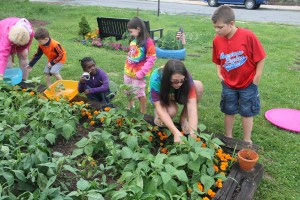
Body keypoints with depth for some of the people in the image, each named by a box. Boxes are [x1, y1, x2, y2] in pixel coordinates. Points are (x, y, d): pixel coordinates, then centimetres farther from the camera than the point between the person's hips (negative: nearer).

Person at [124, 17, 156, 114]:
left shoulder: (148, 42, -17)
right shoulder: (133, 40, 2)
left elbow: (151, 59, -17)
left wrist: (141, 73, -19)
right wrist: (126, 68, 9)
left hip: (138, 73, -7)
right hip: (128, 71, 7)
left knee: (139, 93, 4)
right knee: (128, 91, 20)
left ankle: (143, 112, 21)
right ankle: (130, 107, 43)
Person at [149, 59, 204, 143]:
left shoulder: (186, 78, -33)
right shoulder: (156, 79, -39)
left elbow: (192, 104, -39)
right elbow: (160, 108, -39)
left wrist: (193, 133, -50)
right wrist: (176, 132, -50)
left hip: (179, 94, 3)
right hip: (162, 97, -2)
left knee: (198, 86, -28)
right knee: (171, 111, -37)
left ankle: (183, 118, -8)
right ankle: (158, 115, 0)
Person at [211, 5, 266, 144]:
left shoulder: (247, 36, -21)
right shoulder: (217, 40, -10)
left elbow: (260, 58, -13)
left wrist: (256, 78, -11)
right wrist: (219, 74, -4)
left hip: (248, 84, -3)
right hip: (228, 84, 3)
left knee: (247, 112, 10)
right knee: (229, 111, 16)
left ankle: (247, 141, 28)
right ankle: (228, 137, 35)